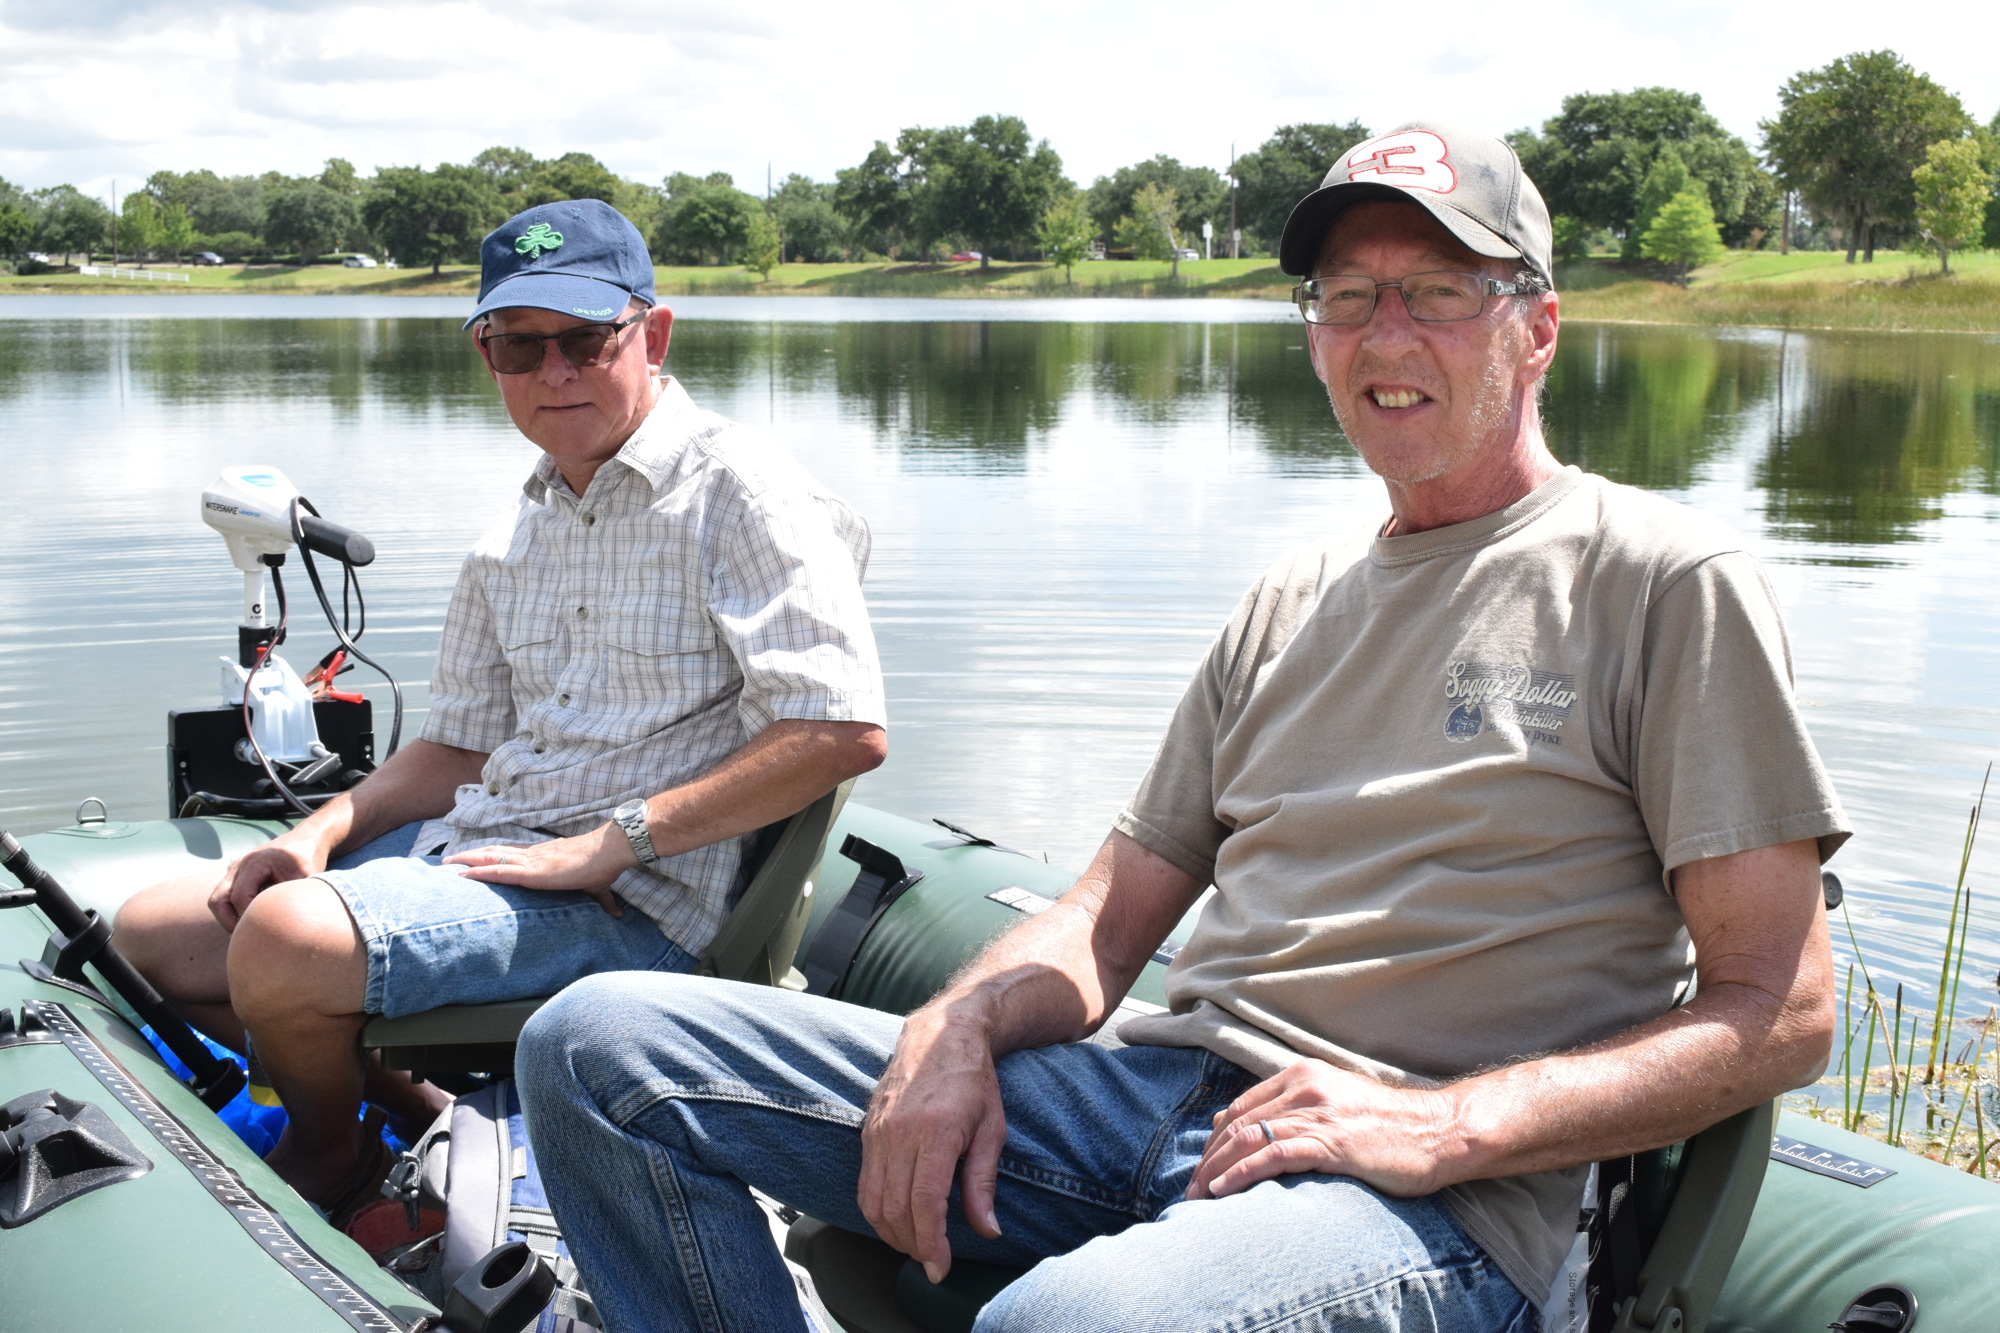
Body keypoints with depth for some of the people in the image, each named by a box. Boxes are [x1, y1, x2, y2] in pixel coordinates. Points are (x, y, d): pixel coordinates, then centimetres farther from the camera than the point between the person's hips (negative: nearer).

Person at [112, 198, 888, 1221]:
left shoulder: (737, 495, -10)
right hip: (472, 848, 9)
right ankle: (424, 1113, 15)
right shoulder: (513, 540, 15)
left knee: (285, 939, -28)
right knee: (148, 936, 7)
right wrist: (318, 835, 1)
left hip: (626, 901, -9)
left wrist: (612, 843, -20)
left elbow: (843, 731, -21)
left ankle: (331, 1163, 5)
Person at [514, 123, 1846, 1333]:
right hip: (1152, 1090, 6)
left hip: (1435, 1202, -6)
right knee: (600, 1047, -5)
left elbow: (1778, 1012, -3)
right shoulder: (1290, 606, 20)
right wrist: (958, 1028, -4)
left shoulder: (1663, 581, 2)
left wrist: (1448, 1123, -15)